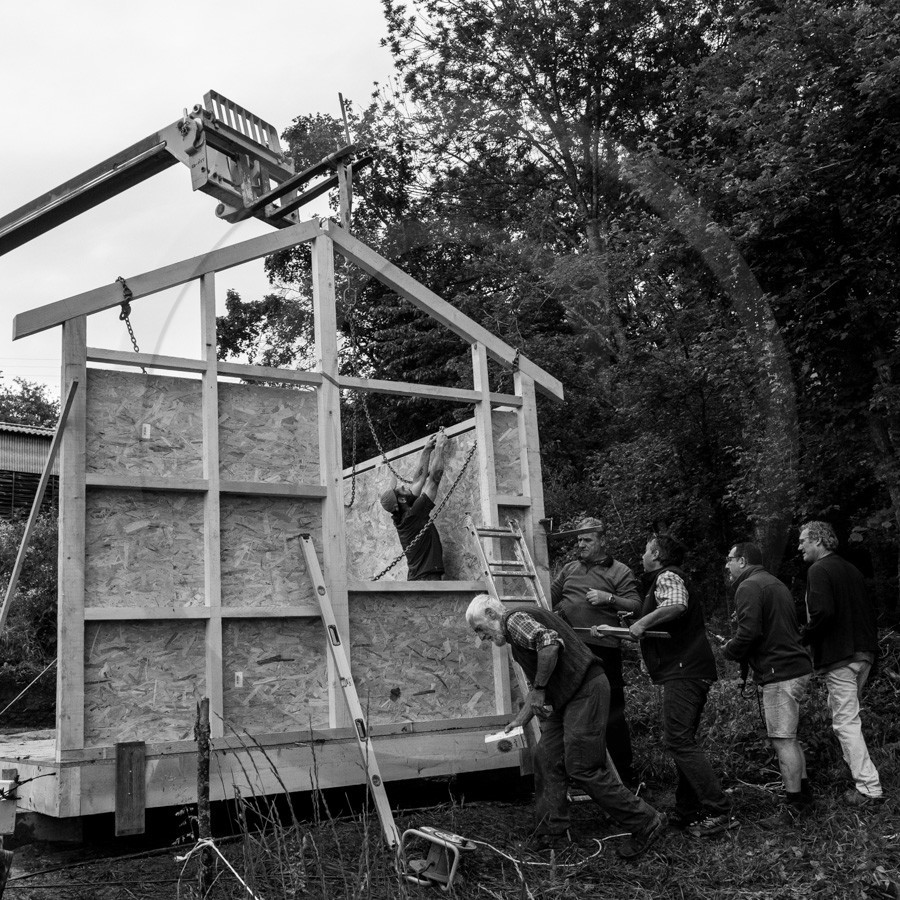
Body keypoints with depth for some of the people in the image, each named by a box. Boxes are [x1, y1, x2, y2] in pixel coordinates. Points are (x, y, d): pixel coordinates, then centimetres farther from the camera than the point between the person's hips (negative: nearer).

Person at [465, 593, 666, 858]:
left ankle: (646, 824, 3)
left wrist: (539, 690, -17)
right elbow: (537, 688, 29)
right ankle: (550, 833, 17)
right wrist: (519, 721, 21)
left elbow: (550, 644, -26)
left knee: (583, 768, -7)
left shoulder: (515, 619, -6)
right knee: (547, 758, 8)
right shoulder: (517, 636, 25)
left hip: (586, 690, -11)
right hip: (567, 697, 11)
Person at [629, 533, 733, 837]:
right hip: (689, 671, 11)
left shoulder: (667, 577, -9)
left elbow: (676, 605, -30)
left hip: (684, 671, -11)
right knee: (683, 741, 13)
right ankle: (688, 812, 17)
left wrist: (643, 623, -22)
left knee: (678, 740, -13)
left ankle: (718, 812, -14)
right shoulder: (670, 577, 24)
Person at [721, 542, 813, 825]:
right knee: (789, 738, 17)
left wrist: (729, 650, -1)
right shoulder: (776, 584, 21)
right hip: (797, 666, 10)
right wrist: (742, 650, 22)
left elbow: (749, 633, -21)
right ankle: (804, 798, 23)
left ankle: (793, 808, -3)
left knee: (782, 740, -6)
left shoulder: (748, 587, -10)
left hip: (779, 672, -10)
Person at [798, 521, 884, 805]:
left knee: (845, 721, -4)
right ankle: (858, 769, 28)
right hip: (864, 652, 9)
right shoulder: (851, 569, 14)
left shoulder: (819, 570, -13)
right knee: (840, 708, 22)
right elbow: (869, 610, 16)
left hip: (839, 656, -9)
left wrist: (805, 635, -10)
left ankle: (869, 788, -3)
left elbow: (822, 612, -25)